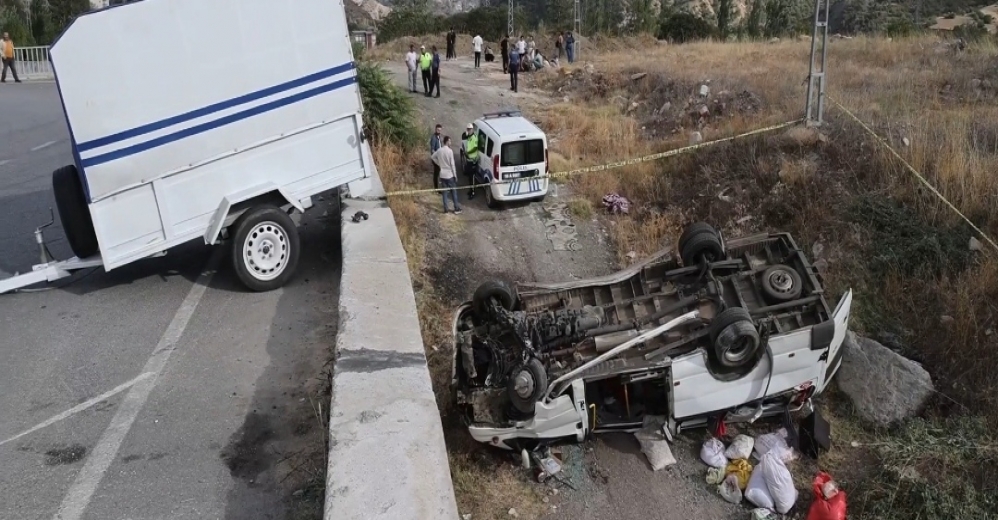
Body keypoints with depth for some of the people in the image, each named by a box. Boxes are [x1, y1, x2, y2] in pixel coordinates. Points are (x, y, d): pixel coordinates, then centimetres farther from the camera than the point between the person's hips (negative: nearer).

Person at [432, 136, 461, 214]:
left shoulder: (439, 150, 0)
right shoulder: (450, 151, -16)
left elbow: (432, 157, 15)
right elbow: (452, 164, -14)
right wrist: (455, 175, -7)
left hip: (442, 175, 5)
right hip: (450, 175, -5)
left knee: (445, 191, 11)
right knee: (453, 191, 6)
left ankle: (445, 209, 11)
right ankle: (456, 208, 10)